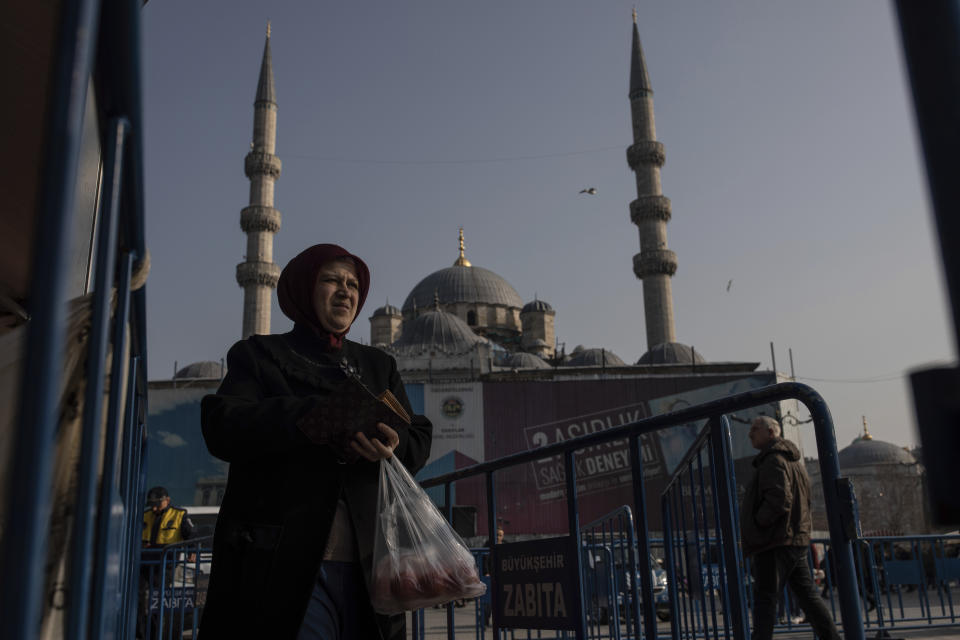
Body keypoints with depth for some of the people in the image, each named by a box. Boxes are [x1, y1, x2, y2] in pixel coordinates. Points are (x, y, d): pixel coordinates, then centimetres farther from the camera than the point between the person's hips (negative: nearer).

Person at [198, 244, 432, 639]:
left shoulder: (378, 365, 22)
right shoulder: (259, 354, 10)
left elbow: (420, 440, 10)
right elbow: (221, 428, -7)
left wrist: (393, 445, -15)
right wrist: (302, 418, -25)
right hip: (284, 564, -3)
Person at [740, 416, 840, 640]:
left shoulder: (772, 461, -12)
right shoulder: (794, 460, 20)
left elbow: (779, 499, -23)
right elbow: (805, 501, 25)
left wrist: (756, 523, -13)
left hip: (775, 542, -10)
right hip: (798, 539, 10)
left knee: (764, 597, -7)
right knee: (807, 594, 13)